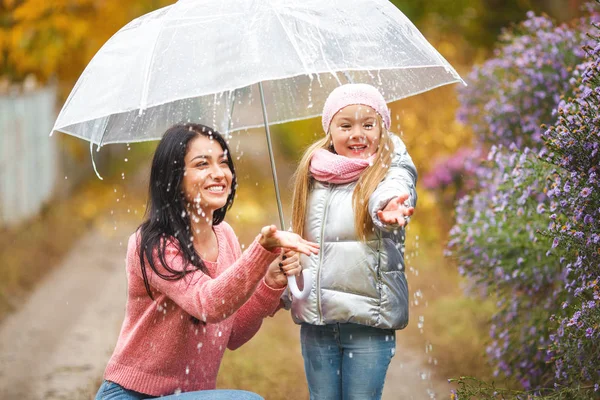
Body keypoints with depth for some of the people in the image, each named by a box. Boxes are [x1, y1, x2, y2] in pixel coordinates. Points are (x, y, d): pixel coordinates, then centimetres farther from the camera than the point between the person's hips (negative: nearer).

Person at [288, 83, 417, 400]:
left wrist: (390, 208, -49)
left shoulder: (392, 169, -3)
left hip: (368, 317, -4)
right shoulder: (313, 176, 9)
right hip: (315, 319, 4)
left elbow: (393, 193, -27)